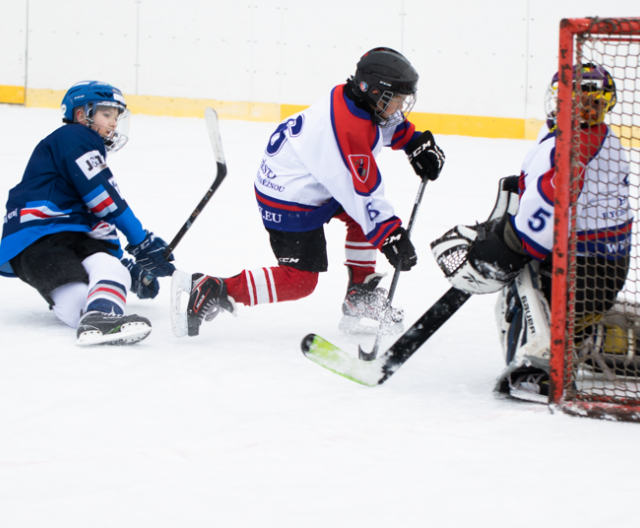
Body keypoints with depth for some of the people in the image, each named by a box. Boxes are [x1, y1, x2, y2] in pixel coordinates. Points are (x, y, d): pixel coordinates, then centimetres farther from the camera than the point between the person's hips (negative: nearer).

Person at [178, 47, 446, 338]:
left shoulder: (348, 96, -3)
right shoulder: (350, 131, -31)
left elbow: (388, 123, 21)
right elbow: (363, 192, -29)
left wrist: (417, 143, 11)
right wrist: (390, 236, -26)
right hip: (290, 203, -11)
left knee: (366, 215, 17)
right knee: (299, 281, -7)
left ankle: (361, 296, 23)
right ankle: (213, 291, -9)